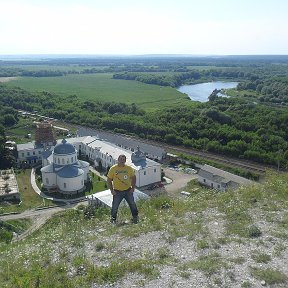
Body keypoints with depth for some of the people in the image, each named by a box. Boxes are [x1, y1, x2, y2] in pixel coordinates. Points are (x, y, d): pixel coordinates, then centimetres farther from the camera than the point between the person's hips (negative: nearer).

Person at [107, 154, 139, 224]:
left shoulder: (129, 168, -2)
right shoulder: (113, 169, -7)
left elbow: (133, 178, 8)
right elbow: (109, 180, -2)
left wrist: (133, 188, 0)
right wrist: (111, 190, -8)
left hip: (128, 191, 2)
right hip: (117, 191, -1)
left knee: (132, 204, 10)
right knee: (115, 206, 4)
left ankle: (135, 217, 29)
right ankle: (113, 219, 24)